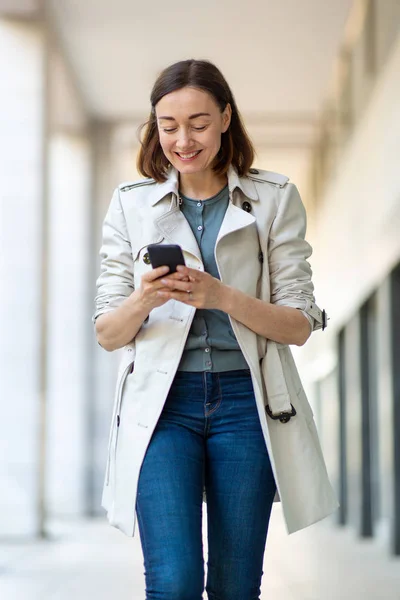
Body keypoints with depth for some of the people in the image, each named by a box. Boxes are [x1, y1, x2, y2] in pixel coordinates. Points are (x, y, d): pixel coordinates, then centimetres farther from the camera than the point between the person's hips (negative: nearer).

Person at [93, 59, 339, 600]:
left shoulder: (275, 200, 5)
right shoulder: (131, 205, 8)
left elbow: (299, 326, 1)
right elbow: (107, 334, 7)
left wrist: (222, 296, -16)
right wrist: (145, 298, -15)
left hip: (246, 399, 0)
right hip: (161, 399, 0)